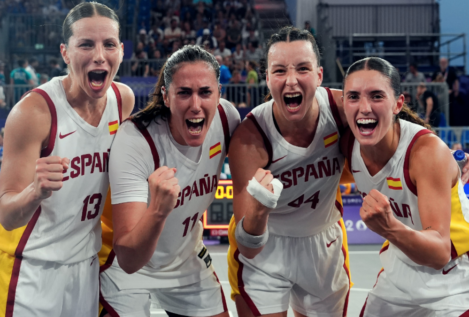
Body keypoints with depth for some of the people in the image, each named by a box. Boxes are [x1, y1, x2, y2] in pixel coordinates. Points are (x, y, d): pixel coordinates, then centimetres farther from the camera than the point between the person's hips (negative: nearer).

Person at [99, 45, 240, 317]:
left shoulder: (227, 117, -18)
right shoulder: (133, 143, -33)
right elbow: (128, 260, -39)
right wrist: (158, 211, -54)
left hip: (188, 261, 5)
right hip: (128, 268, -5)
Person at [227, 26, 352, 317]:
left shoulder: (343, 108, -22)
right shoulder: (250, 138, -30)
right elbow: (248, 248, -32)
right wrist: (257, 212, -51)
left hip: (325, 245, 4)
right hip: (263, 249, -4)